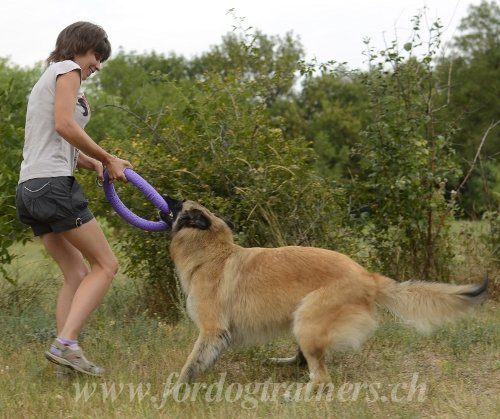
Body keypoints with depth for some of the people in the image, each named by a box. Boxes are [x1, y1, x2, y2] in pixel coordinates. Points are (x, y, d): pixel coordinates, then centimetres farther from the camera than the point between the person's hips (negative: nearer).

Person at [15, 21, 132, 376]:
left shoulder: (48, 77, 27)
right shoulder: (68, 69, 0)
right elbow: (64, 125, -16)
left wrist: (92, 163, 8)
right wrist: (108, 159, -9)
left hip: (30, 189, 9)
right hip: (53, 185, -9)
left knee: (77, 273, 10)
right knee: (105, 265, -5)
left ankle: (67, 352, 2)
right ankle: (65, 344, -15)